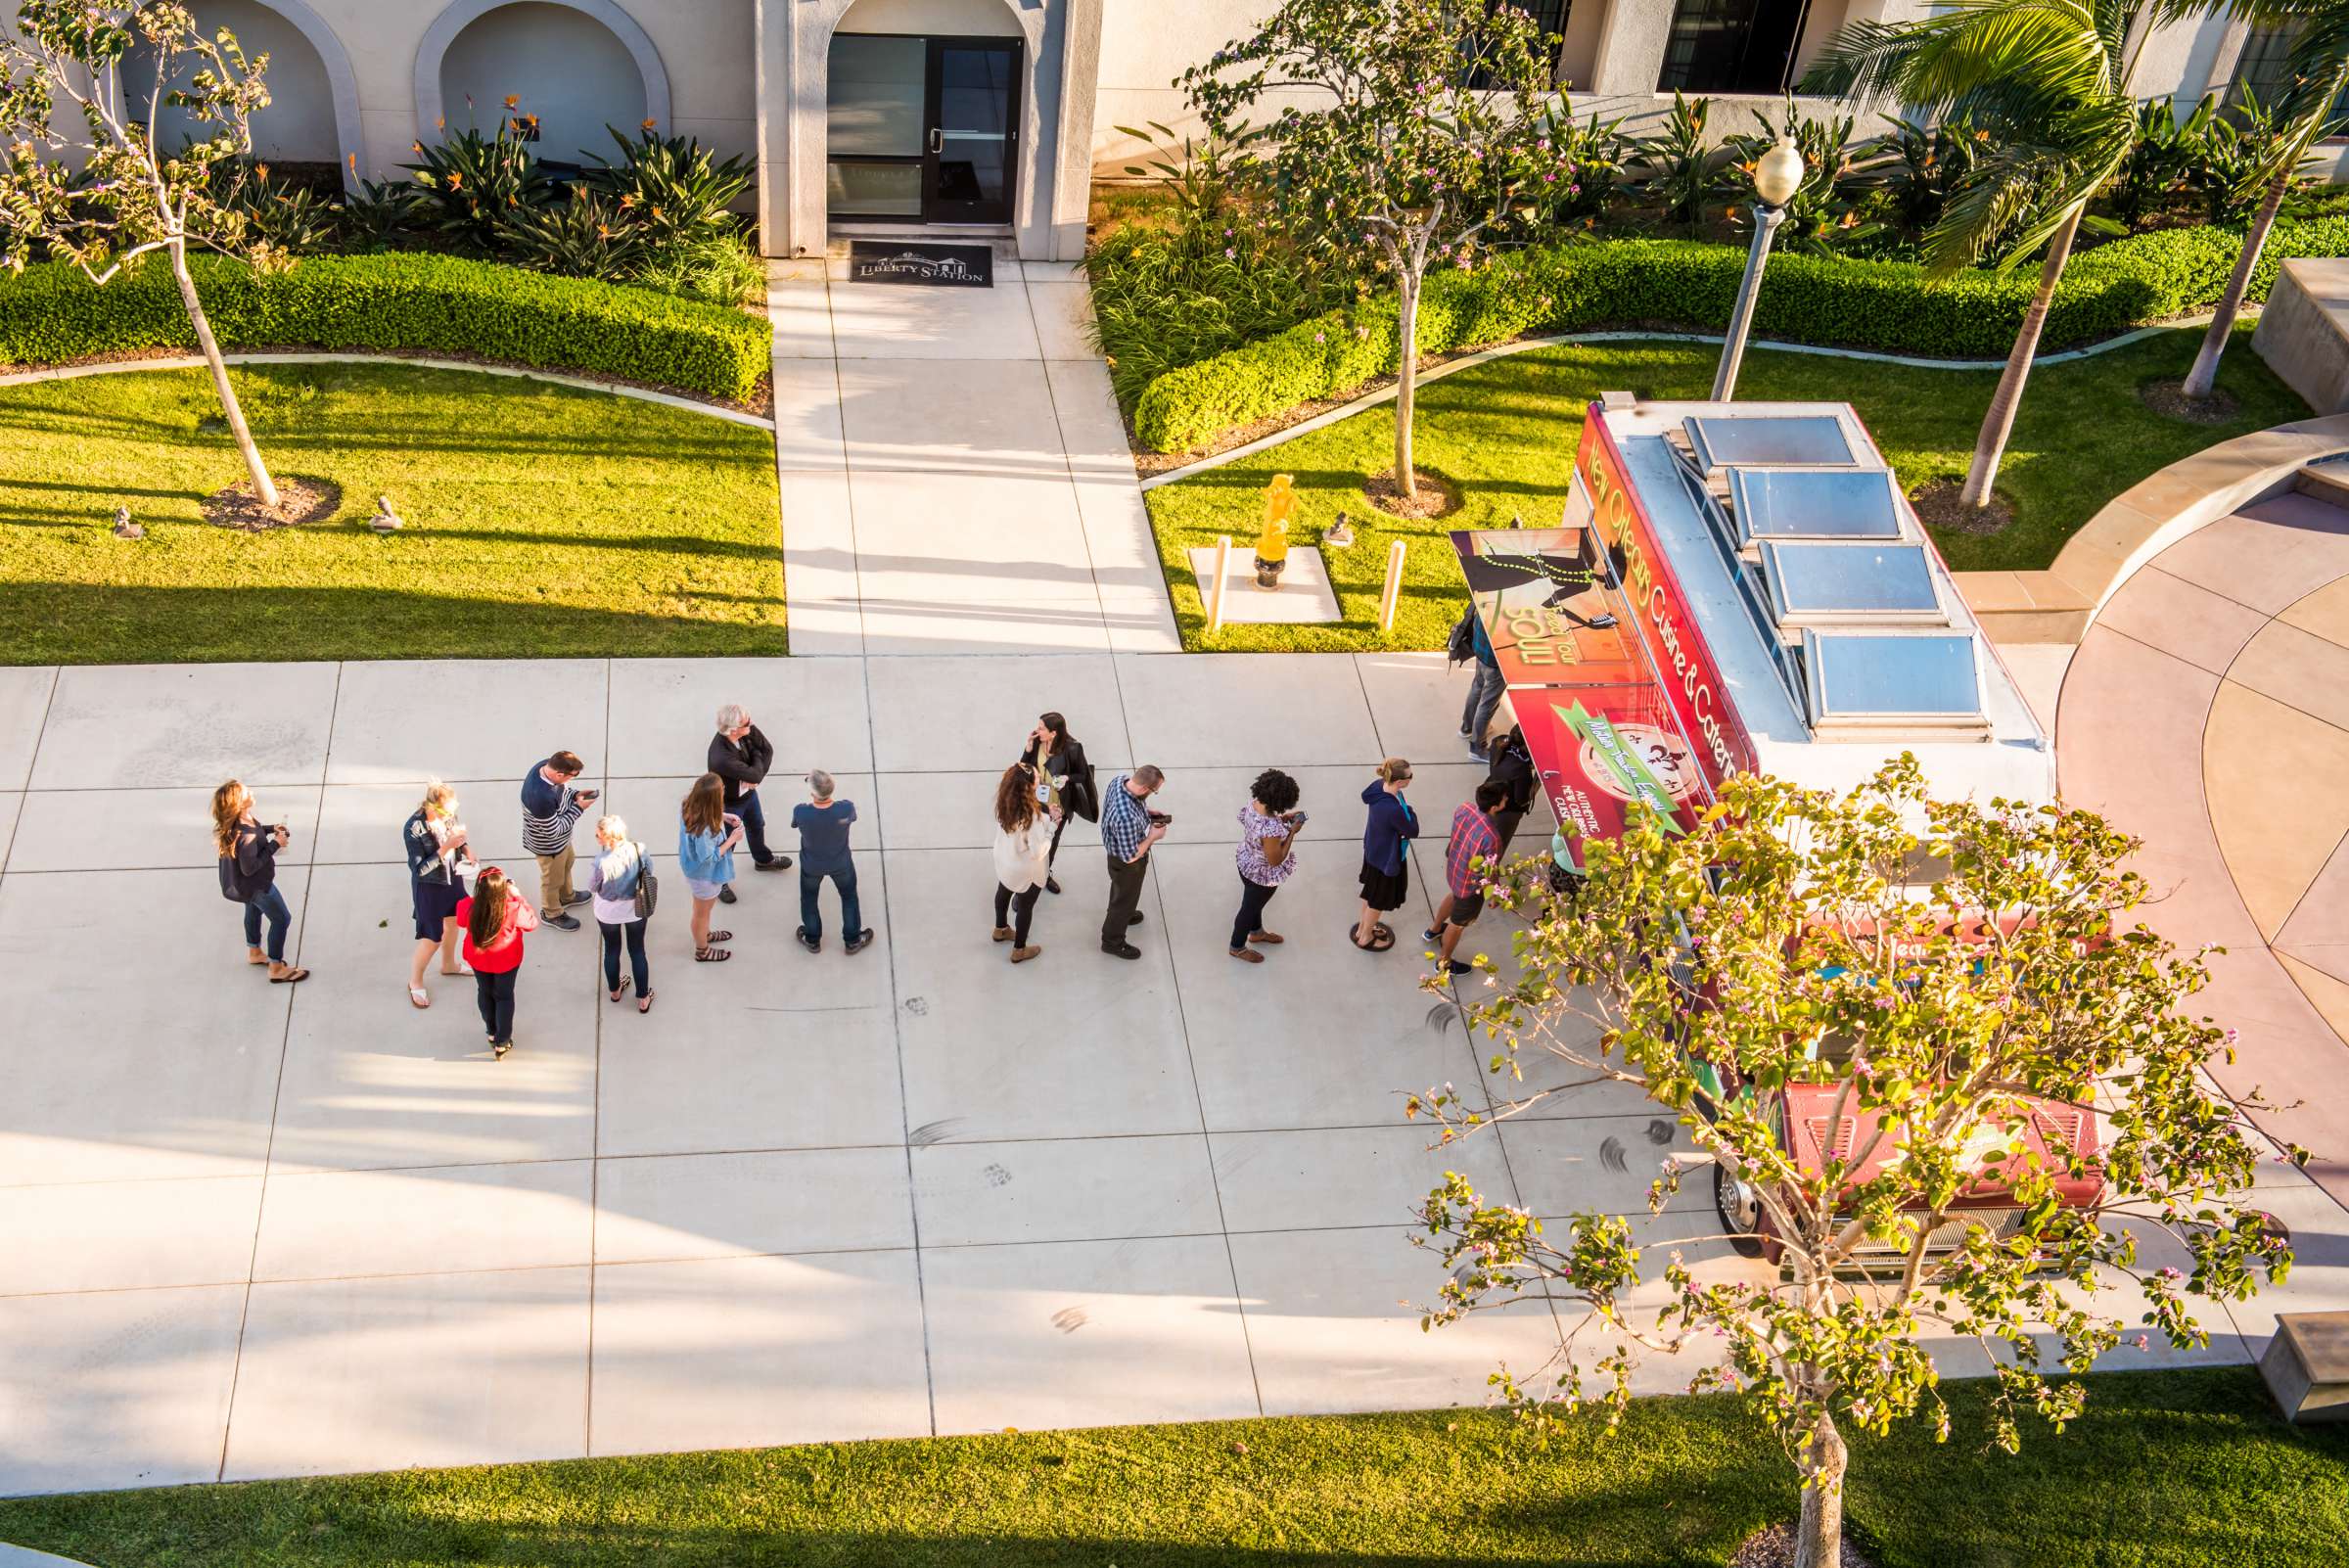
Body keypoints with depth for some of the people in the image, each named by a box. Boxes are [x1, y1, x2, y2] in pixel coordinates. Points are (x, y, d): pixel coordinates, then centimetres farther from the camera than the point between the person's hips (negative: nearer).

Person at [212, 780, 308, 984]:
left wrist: (271, 829, -3)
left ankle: (254, 952, 56)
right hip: (255, 883, -9)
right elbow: (249, 868, -33)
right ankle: (277, 969, 20)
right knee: (281, 919, 8)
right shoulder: (245, 835, -41)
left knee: (254, 910, 33)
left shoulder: (237, 821, -14)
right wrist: (274, 845, -30)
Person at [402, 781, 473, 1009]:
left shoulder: (447, 814, -15)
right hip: (429, 887, -6)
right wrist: (446, 848, -36)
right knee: (432, 938, 5)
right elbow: (419, 869, -28)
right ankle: (415, 982, 31)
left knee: (452, 922, 27)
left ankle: (448, 964, 54)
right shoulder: (414, 829, -33)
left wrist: (466, 848, -13)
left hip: (453, 877, 6)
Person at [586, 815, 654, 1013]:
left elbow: (592, 888, -16)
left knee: (612, 950, 25)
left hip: (608, 913, -2)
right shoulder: (640, 850, -24)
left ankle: (614, 991, 49)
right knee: (637, 952, 21)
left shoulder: (601, 862, -34)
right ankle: (643, 999, 36)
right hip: (635, 910, 2)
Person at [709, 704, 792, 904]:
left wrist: (756, 778, -21)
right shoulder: (721, 757, -45)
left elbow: (768, 749, -11)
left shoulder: (747, 730, -25)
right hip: (729, 803, -7)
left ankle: (763, 860, 62)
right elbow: (755, 775, -38)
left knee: (757, 827, 32)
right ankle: (719, 882, 44)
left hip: (748, 792, 7)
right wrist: (757, 756, -19)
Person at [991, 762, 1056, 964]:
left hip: (1004, 860, 6)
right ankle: (1019, 950, 41)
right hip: (1026, 870, -6)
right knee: (1025, 906, 19)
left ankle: (1001, 929, 59)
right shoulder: (1030, 815, -40)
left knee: (1004, 892, 32)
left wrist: (1046, 816, -8)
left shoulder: (1004, 800, -19)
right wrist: (1052, 826, -21)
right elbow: (1038, 852, -29)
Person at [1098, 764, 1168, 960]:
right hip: (1125, 862, -8)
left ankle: (1122, 913, 64)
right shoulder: (1127, 818, -46)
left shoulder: (1121, 779, -22)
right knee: (1125, 897, 19)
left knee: (1120, 888, 35)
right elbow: (1131, 856, -32)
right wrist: (1153, 836, -21)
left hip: (1117, 847, 8)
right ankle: (1112, 942, 41)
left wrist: (1147, 812, -5)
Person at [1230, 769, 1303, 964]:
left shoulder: (1253, 803, -18)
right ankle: (1237, 947, 44)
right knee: (1250, 908, 19)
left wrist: (1283, 818, -4)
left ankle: (1256, 932, 61)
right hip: (1262, 876, -7)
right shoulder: (1271, 829, -42)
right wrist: (1292, 831, -24)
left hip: (1247, 863, 7)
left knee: (1255, 902, 33)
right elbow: (1275, 860, -29)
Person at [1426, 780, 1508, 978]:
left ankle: (1433, 931, 67)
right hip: (1471, 885, -7)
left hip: (1453, 870, 7)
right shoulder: (1491, 837, -42)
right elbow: (1490, 873, -27)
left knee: (1454, 896, 40)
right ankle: (1444, 962, 48)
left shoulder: (1465, 807, -22)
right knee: (1458, 923, 21)